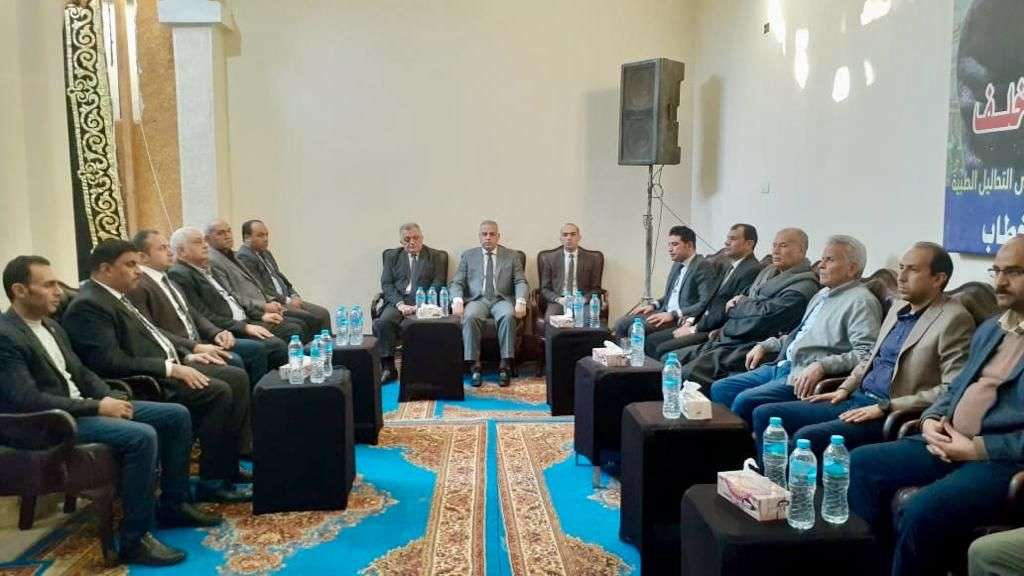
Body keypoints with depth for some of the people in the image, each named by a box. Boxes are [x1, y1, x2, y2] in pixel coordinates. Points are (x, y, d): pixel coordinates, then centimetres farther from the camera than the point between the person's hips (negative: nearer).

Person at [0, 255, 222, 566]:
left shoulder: (52, 326, 14)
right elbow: (27, 399, -23)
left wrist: (110, 399, -2)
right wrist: (97, 407, -21)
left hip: (81, 406, 9)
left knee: (176, 415, 1)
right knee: (142, 435, -31)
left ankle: (172, 504, 11)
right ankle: (135, 539, -21)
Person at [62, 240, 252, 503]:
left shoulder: (117, 296, 16)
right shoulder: (88, 305, -14)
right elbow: (111, 362, -23)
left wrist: (187, 356, 11)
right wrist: (170, 369, -23)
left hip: (168, 365, 10)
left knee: (237, 378, 1)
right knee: (218, 392, -24)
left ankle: (228, 464, 6)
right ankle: (212, 481, -13)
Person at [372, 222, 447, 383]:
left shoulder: (435, 256, 12)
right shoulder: (392, 256, 17)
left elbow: (437, 285, 2)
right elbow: (386, 284, 7)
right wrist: (400, 304, -11)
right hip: (397, 301, 2)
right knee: (383, 322, -29)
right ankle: (388, 367, -21)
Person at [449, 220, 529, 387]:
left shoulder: (512, 256, 13)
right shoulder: (468, 256, 14)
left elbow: (521, 282, 4)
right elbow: (456, 283, 7)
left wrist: (520, 301, -17)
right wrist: (457, 300, -16)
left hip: (502, 300, 0)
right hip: (476, 300, 0)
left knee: (508, 316, -35)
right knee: (470, 317, -34)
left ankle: (505, 365, -28)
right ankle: (475, 365, -27)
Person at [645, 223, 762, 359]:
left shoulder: (752, 270, -14)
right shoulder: (727, 265, 16)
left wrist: (694, 329, -15)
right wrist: (691, 322, 3)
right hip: (702, 324, 9)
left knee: (664, 349, -21)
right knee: (652, 340, 1)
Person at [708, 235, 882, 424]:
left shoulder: (861, 301, -8)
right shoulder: (823, 294, 21)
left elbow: (865, 353, -19)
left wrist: (821, 365, -28)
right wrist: (765, 346, 19)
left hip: (804, 376, -9)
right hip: (781, 366, 9)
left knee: (745, 400, -25)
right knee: (719, 389, 0)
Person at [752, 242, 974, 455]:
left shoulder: (954, 319, -10)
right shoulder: (898, 307, 16)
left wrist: (885, 407, -19)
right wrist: (845, 389, 10)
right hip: (856, 399, 9)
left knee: (807, 436, -30)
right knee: (765, 415, -3)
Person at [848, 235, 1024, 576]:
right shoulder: (988, 329, 19)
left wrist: (977, 448, -17)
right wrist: (931, 420, 4)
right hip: (948, 443, 8)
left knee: (922, 509, -30)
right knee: (861, 462, -4)